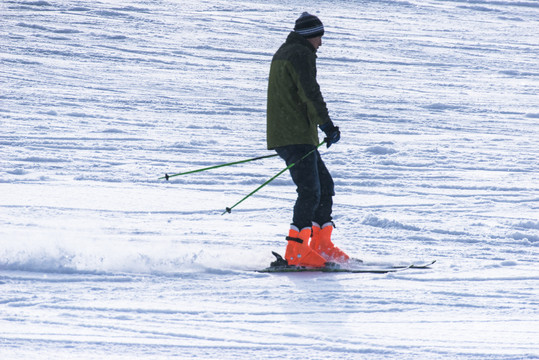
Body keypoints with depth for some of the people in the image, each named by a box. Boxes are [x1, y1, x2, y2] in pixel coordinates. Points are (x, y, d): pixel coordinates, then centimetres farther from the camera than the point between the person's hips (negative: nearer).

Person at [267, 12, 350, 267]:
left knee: (325, 185, 13)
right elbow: (310, 92, -20)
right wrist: (326, 123, -23)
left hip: (283, 135, 11)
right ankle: (297, 251, -18)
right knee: (310, 191, -14)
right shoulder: (301, 54, -9)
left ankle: (321, 245, 14)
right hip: (296, 136, -11)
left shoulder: (283, 54, 23)